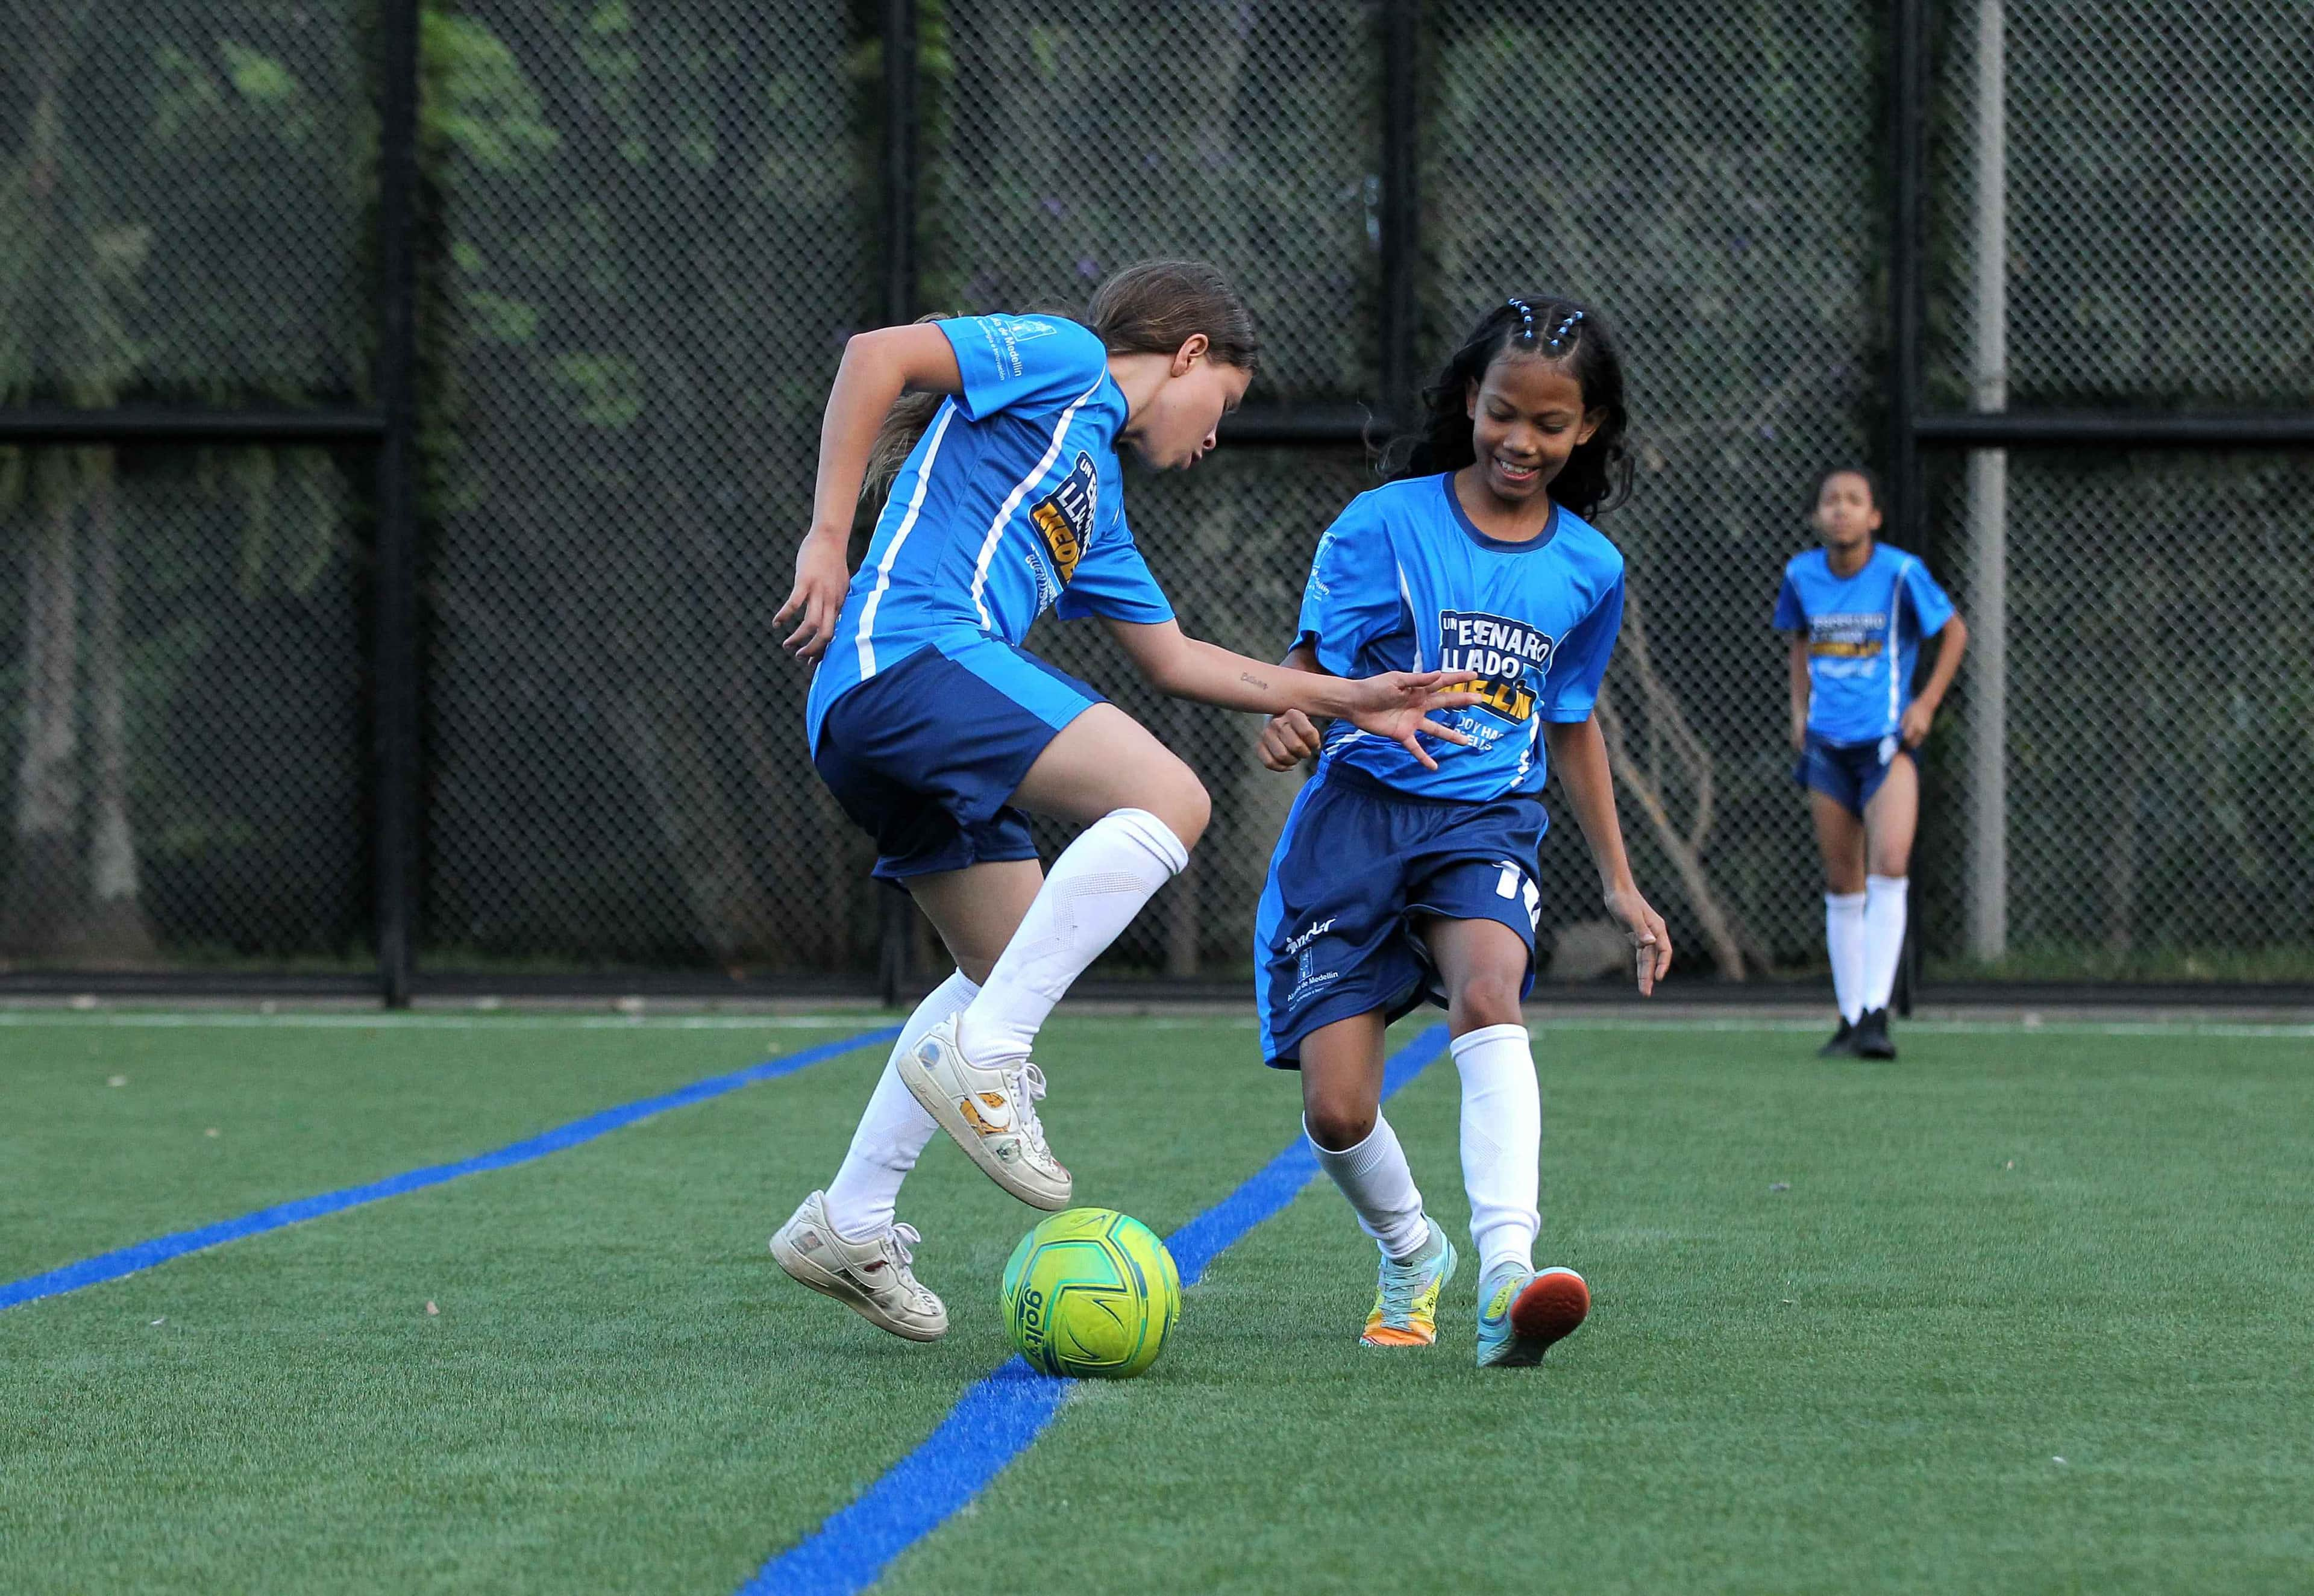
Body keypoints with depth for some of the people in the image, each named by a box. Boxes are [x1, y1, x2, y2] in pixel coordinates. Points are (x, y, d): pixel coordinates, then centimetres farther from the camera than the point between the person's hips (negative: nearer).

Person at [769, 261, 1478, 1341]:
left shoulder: (1095, 503, 32)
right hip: (907, 652, -10)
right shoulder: (1059, 361, 6)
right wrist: (829, 537, -14)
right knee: (1167, 800, -19)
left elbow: (1171, 656, 39)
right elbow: (877, 354, -8)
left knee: (1009, 969, 17)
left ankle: (849, 1223, 18)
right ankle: (981, 1055, -23)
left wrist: (1341, 698, 38)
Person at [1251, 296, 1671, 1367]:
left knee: (1488, 993, -32)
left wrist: (1618, 884, 23)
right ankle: (1411, 1255, 26)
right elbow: (1313, 661, -6)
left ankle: (1506, 1277, -45)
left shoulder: (1588, 569, 8)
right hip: (1361, 809, -1)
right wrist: (1288, 717, -30)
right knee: (1336, 1110, -8)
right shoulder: (1386, 524, -3)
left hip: (1486, 821, 1)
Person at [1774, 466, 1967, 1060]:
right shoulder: (1801, 575, 2)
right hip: (1827, 744, 4)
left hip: (1888, 742, -4)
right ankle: (1850, 1018, 15)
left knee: (1889, 870, -20)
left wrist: (1927, 702, -4)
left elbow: (1954, 632, 4)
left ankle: (1875, 1014, -19)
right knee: (1842, 886, 7)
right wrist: (1800, 710, 10)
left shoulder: (1901, 573, -9)